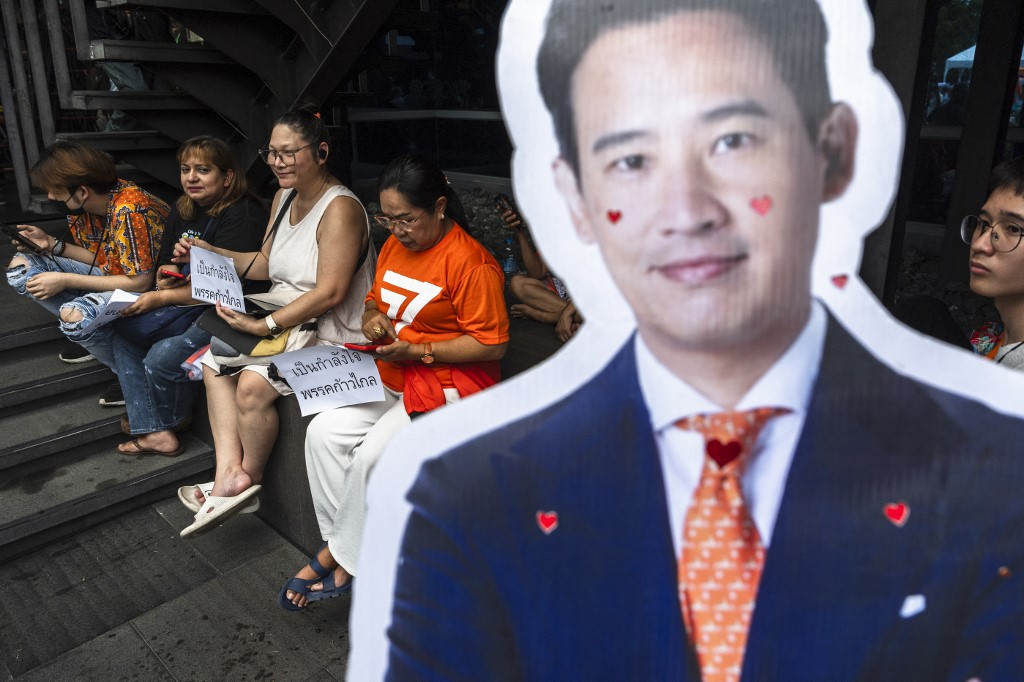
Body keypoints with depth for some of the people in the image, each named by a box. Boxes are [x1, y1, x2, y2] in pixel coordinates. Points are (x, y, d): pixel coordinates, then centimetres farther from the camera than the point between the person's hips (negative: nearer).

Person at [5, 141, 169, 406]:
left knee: (75, 315, -35)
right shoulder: (90, 203, -3)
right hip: (114, 274, 9)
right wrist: (53, 245, -6)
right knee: (21, 267, 0)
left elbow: (140, 282, -27)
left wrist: (66, 280, -23)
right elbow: (103, 259, 9)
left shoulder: (128, 210, -29)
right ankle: (92, 333, 0)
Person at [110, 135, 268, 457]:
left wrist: (162, 298, -19)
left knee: (161, 357, -24)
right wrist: (165, 276, -5)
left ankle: (173, 419, 11)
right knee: (123, 328, -1)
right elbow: (165, 262, 20)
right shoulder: (182, 210, 11)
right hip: (189, 306, 10)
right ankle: (154, 431, -4)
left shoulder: (242, 216, -17)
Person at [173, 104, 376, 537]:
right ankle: (229, 473, -5)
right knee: (214, 359, 1)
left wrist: (264, 326, -25)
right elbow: (265, 264, 18)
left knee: (252, 384, -25)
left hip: (329, 337, -10)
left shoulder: (340, 209, -20)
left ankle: (251, 474, 3)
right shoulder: (285, 197, 10)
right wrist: (210, 253, 6)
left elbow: (329, 293, -26)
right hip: (283, 321, 10)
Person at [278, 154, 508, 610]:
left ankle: (340, 555, 1)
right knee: (323, 431, -9)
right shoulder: (395, 245, 9)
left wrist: (417, 351, -22)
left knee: (372, 455, -23)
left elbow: (492, 345, -19)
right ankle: (341, 545, -1)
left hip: (446, 384, -8)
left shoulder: (470, 263, -18)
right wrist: (372, 318, -2)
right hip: (390, 376, 8)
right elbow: (374, 297, 23)